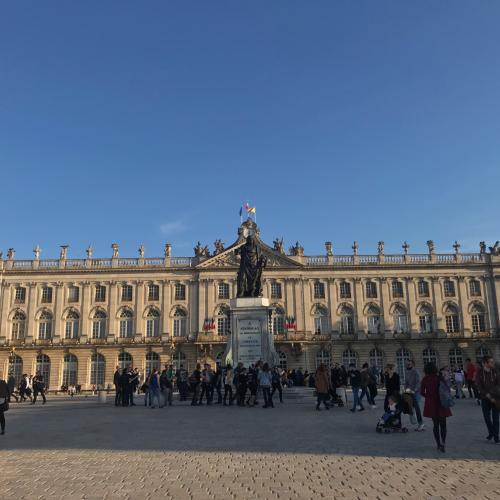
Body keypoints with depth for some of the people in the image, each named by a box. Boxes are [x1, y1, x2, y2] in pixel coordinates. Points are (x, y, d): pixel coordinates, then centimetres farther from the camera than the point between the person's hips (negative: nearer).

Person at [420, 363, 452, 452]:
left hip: (430, 404, 2)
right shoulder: (439, 378, -9)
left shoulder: (425, 379, -3)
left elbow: (422, 392, -3)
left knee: (435, 424, 16)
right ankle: (442, 443, -12)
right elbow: (447, 389, -8)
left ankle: (438, 444, 15)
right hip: (441, 403, -2)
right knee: (443, 424, 8)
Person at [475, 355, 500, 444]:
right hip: (485, 398, 0)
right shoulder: (479, 372, -8)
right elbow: (479, 386, -10)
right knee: (487, 417, 8)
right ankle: (491, 433, 30)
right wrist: (488, 396, -14)